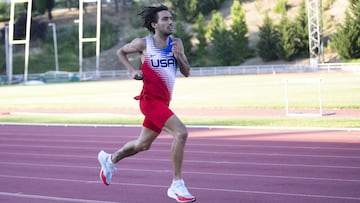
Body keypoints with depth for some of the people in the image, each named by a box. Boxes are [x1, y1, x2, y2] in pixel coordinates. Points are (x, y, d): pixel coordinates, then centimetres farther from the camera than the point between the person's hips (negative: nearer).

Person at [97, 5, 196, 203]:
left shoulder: (176, 43, 6)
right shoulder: (143, 43, -6)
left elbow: (186, 72, 6)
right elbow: (121, 51, 12)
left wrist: (179, 56, -13)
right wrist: (132, 70, -2)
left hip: (163, 102, 7)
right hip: (150, 99, -7)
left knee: (143, 145, 21)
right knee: (181, 132, -24)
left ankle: (110, 159, 47)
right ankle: (177, 186, -19)